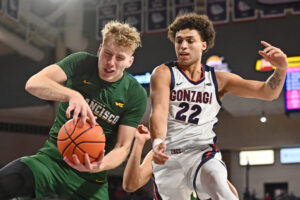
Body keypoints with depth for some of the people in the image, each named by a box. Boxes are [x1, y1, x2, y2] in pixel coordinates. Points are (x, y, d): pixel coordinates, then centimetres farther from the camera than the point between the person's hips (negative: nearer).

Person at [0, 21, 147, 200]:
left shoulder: (136, 95, -3)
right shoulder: (81, 63, -2)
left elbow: (123, 146, -5)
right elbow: (33, 84, -15)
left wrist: (100, 166, -26)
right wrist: (73, 95, -33)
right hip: (52, 159, -1)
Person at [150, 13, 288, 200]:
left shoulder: (219, 80, 11)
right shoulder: (164, 73, 5)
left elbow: (267, 92, 10)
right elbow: (159, 111, -11)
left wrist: (281, 69, -11)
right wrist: (157, 142, -31)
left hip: (202, 153, 0)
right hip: (167, 159, 0)